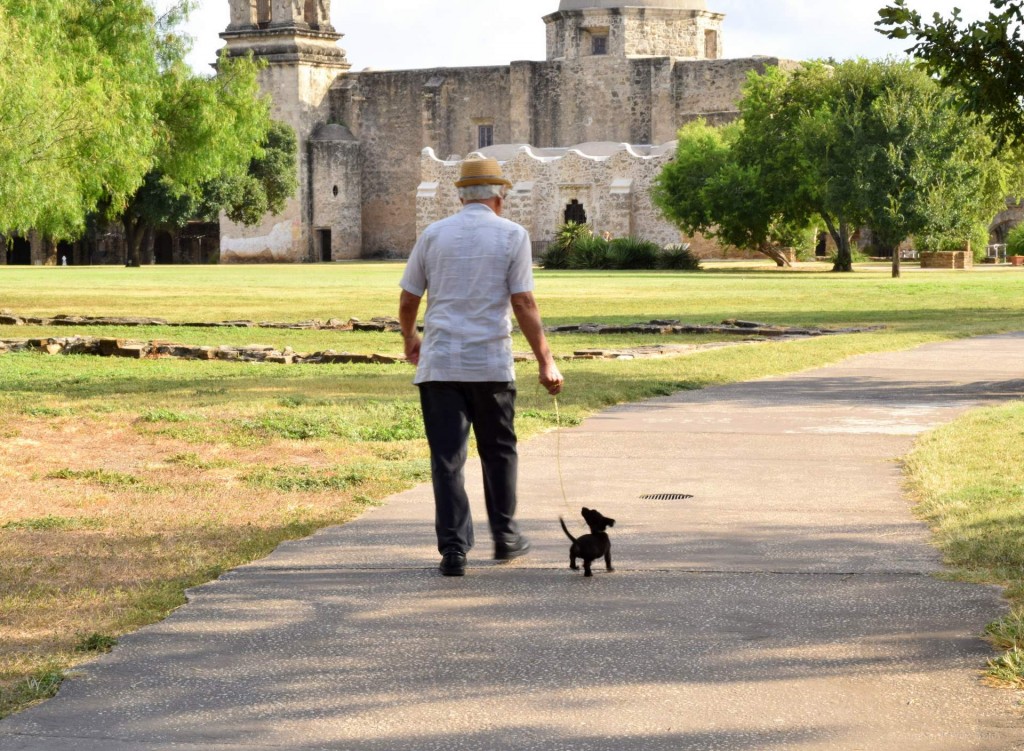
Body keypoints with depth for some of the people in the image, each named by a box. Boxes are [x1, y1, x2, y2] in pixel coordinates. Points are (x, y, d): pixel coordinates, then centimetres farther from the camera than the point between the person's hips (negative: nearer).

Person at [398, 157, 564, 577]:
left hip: (439, 363, 1)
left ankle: (453, 550, -3)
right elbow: (523, 304, -6)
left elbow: (408, 300, 11)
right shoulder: (512, 236, 0)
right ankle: (504, 538, 25)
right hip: (491, 363, -1)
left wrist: (410, 340, 30)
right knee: (498, 451, 16)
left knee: (447, 458, 1)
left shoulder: (434, 235, 6)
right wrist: (546, 361, -3)